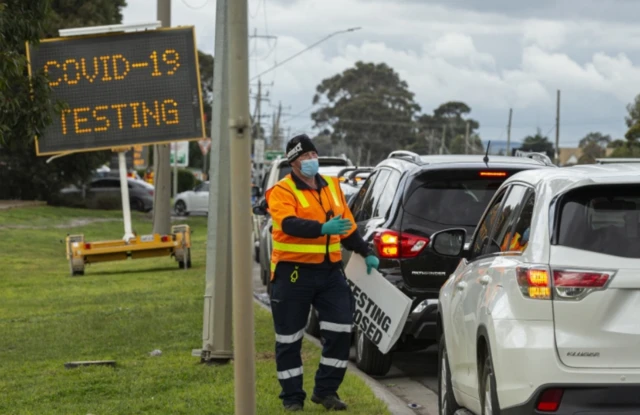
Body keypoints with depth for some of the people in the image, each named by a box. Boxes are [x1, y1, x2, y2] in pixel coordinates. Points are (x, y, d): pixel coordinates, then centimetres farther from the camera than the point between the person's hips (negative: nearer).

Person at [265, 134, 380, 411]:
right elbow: (290, 224, -26)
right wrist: (323, 228, -39)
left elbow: (348, 226, 23)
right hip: (293, 272, -5)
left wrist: (366, 253, 22)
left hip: (329, 271, 5)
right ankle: (292, 397, 13)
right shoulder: (282, 191, -7)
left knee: (340, 331, -1)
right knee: (289, 339, 2)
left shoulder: (332, 186, 13)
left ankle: (326, 390, 14)